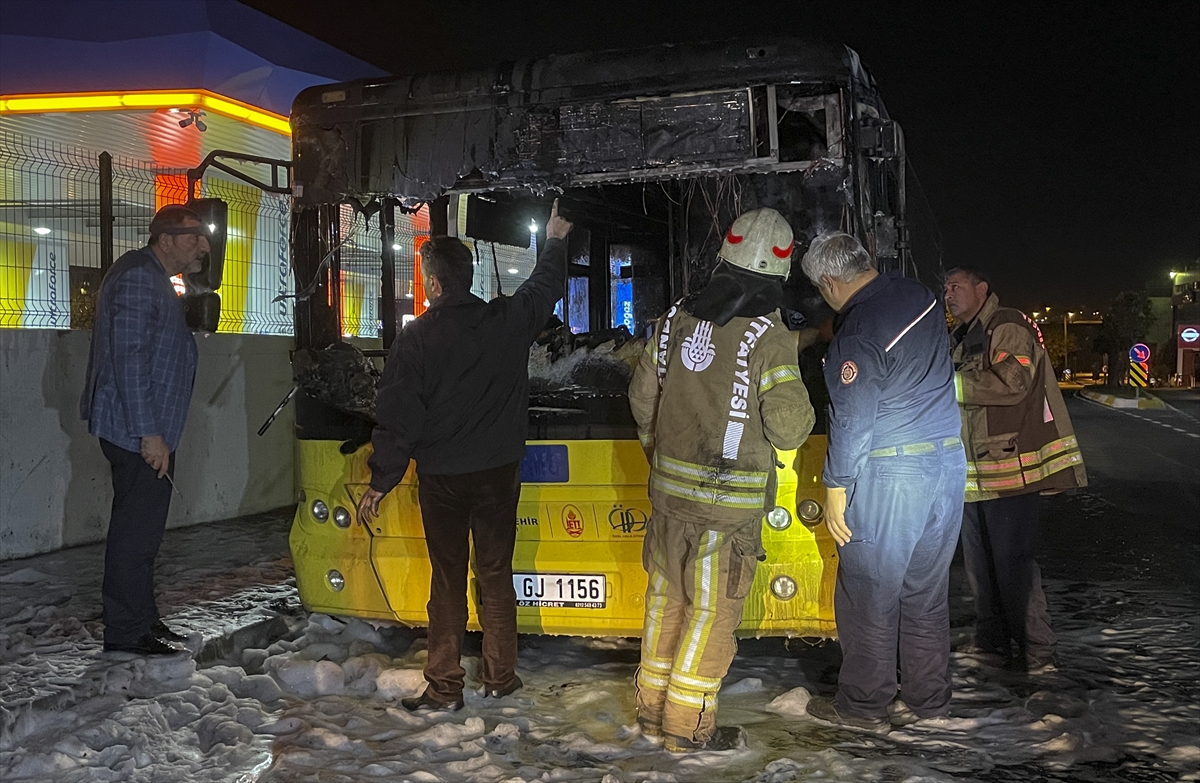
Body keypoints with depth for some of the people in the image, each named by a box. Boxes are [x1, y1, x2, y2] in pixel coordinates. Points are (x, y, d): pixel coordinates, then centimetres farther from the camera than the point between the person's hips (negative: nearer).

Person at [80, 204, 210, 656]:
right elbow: (129, 357, -23)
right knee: (137, 529, -5)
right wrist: (149, 433, -24)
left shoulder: (155, 280, 19)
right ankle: (126, 631, 2)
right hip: (138, 431, -11)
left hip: (149, 431, 11)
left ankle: (142, 618, 26)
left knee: (143, 527, 16)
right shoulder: (138, 277, -15)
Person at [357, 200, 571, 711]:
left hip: (442, 478, -3)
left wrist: (381, 483, -1)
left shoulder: (417, 338, -14)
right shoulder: (508, 320, -3)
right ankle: (500, 677, 22)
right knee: (496, 576, 13)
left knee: (447, 581, 6)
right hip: (500, 473, 3)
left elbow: (398, 420, -11)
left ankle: (444, 687, 13)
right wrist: (555, 241, 37)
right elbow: (546, 286, 19)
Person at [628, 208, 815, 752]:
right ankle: (688, 727, 15)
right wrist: (798, 400, 8)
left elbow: (642, 396, 12)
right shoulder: (769, 337, -15)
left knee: (666, 597, 18)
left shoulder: (674, 320, 2)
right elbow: (788, 429, -15)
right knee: (713, 611, 6)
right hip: (729, 502, -6)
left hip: (669, 489, 6)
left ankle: (653, 708, 30)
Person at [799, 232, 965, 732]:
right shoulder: (918, 296, 7)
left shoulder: (857, 335, -18)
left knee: (868, 595, 5)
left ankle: (864, 705, 15)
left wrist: (835, 490, -9)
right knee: (927, 592, 16)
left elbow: (852, 420, -18)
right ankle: (927, 700, 26)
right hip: (948, 463, 8)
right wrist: (814, 337, 32)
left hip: (889, 476, -8)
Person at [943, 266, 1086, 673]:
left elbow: (1011, 383, -23)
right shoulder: (962, 339, 22)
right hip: (974, 470, 9)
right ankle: (991, 641, 23)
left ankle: (1038, 653, -3)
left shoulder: (1009, 327, -8)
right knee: (979, 561, 12)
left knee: (1013, 561, -10)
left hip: (1009, 468, -9)